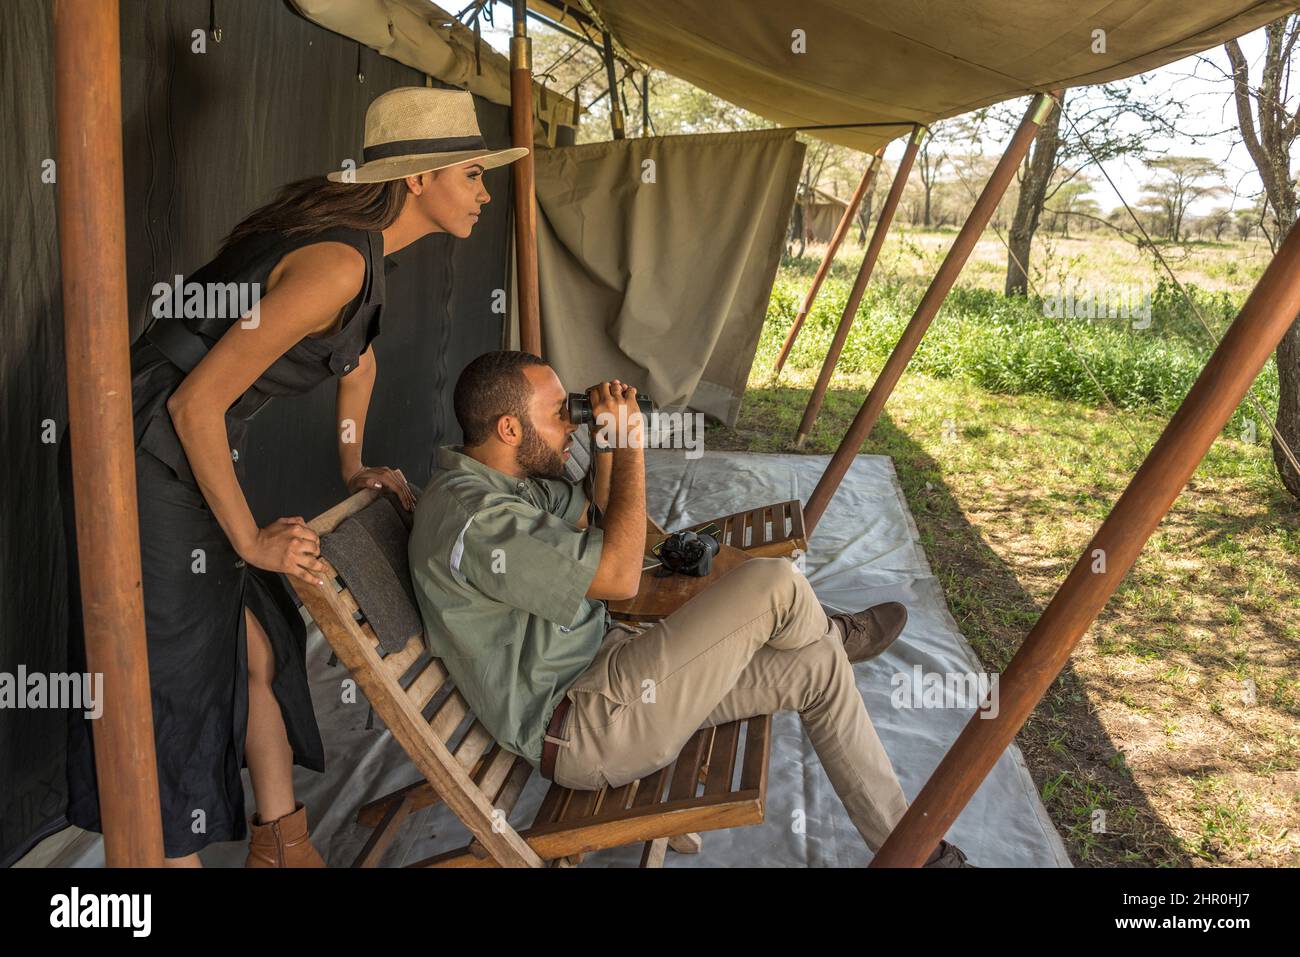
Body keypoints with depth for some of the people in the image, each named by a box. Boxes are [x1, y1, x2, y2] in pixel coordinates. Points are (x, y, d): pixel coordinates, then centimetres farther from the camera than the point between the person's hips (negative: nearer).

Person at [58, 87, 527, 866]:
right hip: (145, 459, -9)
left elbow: (360, 353, 23)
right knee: (172, 690, 0)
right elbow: (196, 404, -25)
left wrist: (354, 467, 25)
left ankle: (283, 845, 29)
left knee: (259, 652, 14)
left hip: (199, 454, 9)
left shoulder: (363, 237, 4)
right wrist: (251, 540, -16)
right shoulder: (336, 262, -26)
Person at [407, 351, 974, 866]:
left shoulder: (510, 481, 7)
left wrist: (609, 438, 5)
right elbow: (619, 576, -25)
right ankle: (836, 634, 18)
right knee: (772, 582, -20)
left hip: (607, 662, 10)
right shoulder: (469, 515, -25)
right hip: (578, 733, -10)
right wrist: (630, 442, -16)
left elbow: (595, 520, 23)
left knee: (819, 669, 5)